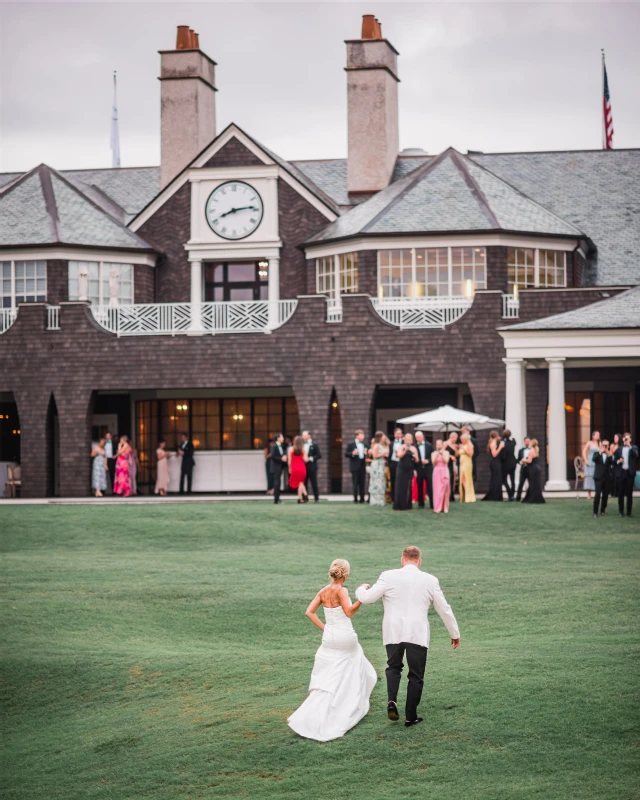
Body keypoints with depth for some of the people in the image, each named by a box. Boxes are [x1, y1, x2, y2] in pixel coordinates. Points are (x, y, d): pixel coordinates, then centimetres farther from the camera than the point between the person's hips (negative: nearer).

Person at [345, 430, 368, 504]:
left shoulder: (364, 444, 15)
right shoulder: (351, 444, 1)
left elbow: (366, 454, 19)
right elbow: (346, 454, -2)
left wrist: (366, 453, -4)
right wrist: (352, 453, -19)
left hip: (362, 466, 4)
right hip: (355, 466, -4)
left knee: (362, 483, 4)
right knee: (355, 484, -4)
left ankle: (362, 499, 8)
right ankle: (355, 499, 0)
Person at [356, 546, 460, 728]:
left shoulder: (388, 576, -3)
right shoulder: (430, 580, 2)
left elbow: (367, 598, -2)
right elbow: (444, 609, 8)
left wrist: (361, 589, 22)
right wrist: (455, 633, 20)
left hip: (393, 632, 0)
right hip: (418, 634, 0)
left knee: (394, 666, 22)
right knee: (416, 676, 12)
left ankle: (392, 700, -1)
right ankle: (411, 716, 14)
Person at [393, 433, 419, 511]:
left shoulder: (414, 448, 8)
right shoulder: (401, 447, 2)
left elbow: (417, 461, 8)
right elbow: (399, 455, -15)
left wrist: (415, 457, -14)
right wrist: (405, 450, -28)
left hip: (410, 471, 2)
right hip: (401, 470, -2)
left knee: (408, 488, 1)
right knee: (400, 487, -5)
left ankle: (407, 505, 6)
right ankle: (398, 505, -2)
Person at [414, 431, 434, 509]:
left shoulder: (429, 445, 6)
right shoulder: (414, 447, 0)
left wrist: (428, 461, -11)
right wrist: (414, 470, -6)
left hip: (428, 468, 0)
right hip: (419, 469, 0)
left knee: (430, 487, -3)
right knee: (420, 487, 3)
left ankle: (432, 503, 1)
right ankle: (421, 504, 12)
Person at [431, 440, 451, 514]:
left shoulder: (446, 452, 7)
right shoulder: (434, 453, 8)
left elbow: (446, 461, -6)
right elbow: (433, 462, -4)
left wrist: (442, 454, -13)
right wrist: (437, 454, -12)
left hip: (444, 472, 0)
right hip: (437, 472, 0)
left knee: (445, 490, -6)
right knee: (437, 489, -7)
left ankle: (445, 507, -2)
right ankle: (437, 507, -7)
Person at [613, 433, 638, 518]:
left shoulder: (634, 447, 6)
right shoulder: (619, 449, 11)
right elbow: (614, 460, 13)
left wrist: (630, 447, -18)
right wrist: (618, 461, -8)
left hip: (630, 472, -1)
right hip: (621, 472, 2)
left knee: (629, 493, 1)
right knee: (621, 493, 2)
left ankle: (629, 512, 6)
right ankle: (621, 511, 9)